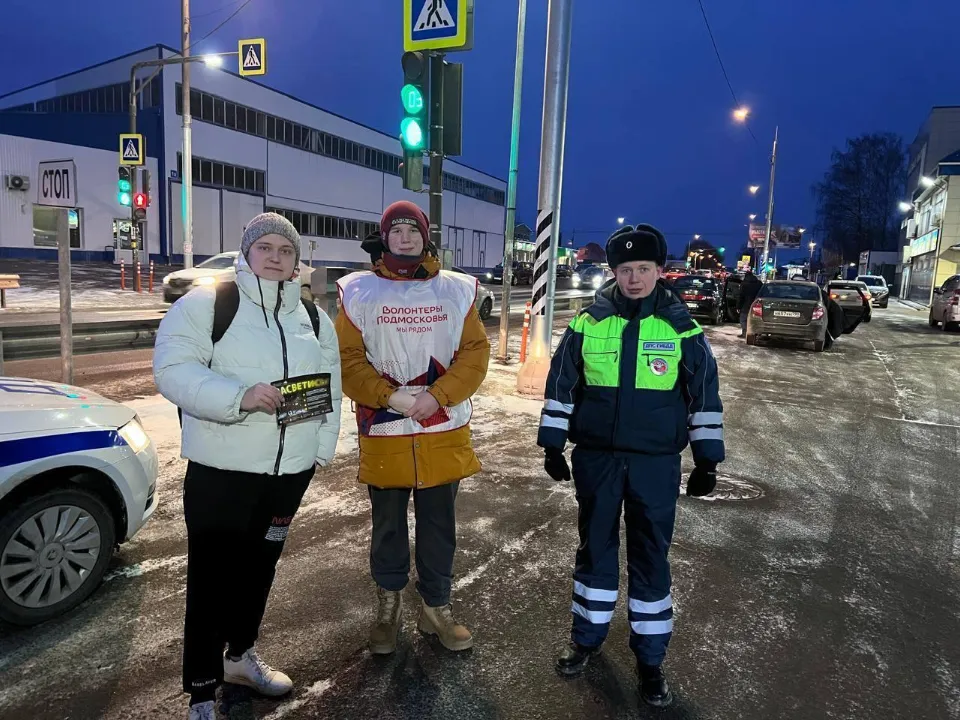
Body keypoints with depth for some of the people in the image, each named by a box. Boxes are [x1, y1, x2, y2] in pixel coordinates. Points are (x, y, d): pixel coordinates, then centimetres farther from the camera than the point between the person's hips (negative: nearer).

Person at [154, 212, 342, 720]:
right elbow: (173, 370, -16)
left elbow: (331, 388, 14)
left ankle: (239, 656, 40)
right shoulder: (205, 304, -7)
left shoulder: (313, 318, 10)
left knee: (259, 568, 19)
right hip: (220, 470, -5)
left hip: (290, 471, 5)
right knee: (212, 577, 1)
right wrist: (239, 396, -29)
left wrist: (323, 448, 6)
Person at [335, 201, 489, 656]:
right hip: (384, 432, -1)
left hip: (443, 432, 1)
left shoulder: (456, 290, 3)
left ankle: (436, 608, 32)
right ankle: (389, 605, 35)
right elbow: (347, 359, -4)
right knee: (388, 524, 14)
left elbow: (475, 353, -1)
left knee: (439, 525, 13)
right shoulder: (360, 291, 0)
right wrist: (390, 397, -16)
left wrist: (436, 397, -14)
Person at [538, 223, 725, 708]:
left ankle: (650, 656, 26)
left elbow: (704, 395, 2)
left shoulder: (680, 326, -4)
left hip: (656, 463, -1)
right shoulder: (589, 322, -2)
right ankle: (586, 636, 33)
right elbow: (561, 385, 3)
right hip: (596, 458, 1)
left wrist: (707, 459, 2)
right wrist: (552, 444, 3)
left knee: (651, 556, 9)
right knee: (594, 547, 14)